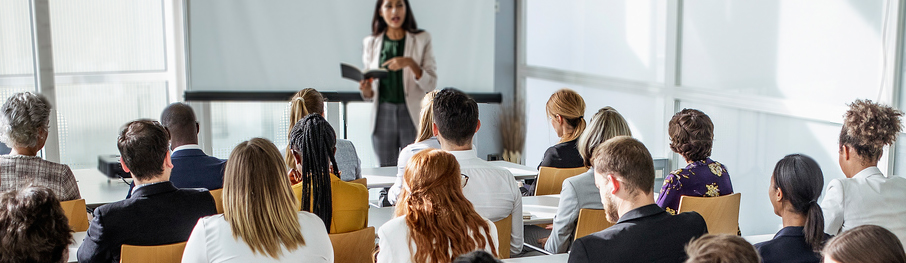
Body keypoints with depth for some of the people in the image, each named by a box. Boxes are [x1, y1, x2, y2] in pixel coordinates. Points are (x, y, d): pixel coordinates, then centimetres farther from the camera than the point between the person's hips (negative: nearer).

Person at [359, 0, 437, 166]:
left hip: (413, 116, -2)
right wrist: (365, 89, -10)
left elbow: (431, 84, -4)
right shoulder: (371, 43, 9)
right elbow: (369, 95, 13)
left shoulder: (422, 40, 3)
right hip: (383, 114, 2)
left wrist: (410, 63, -18)